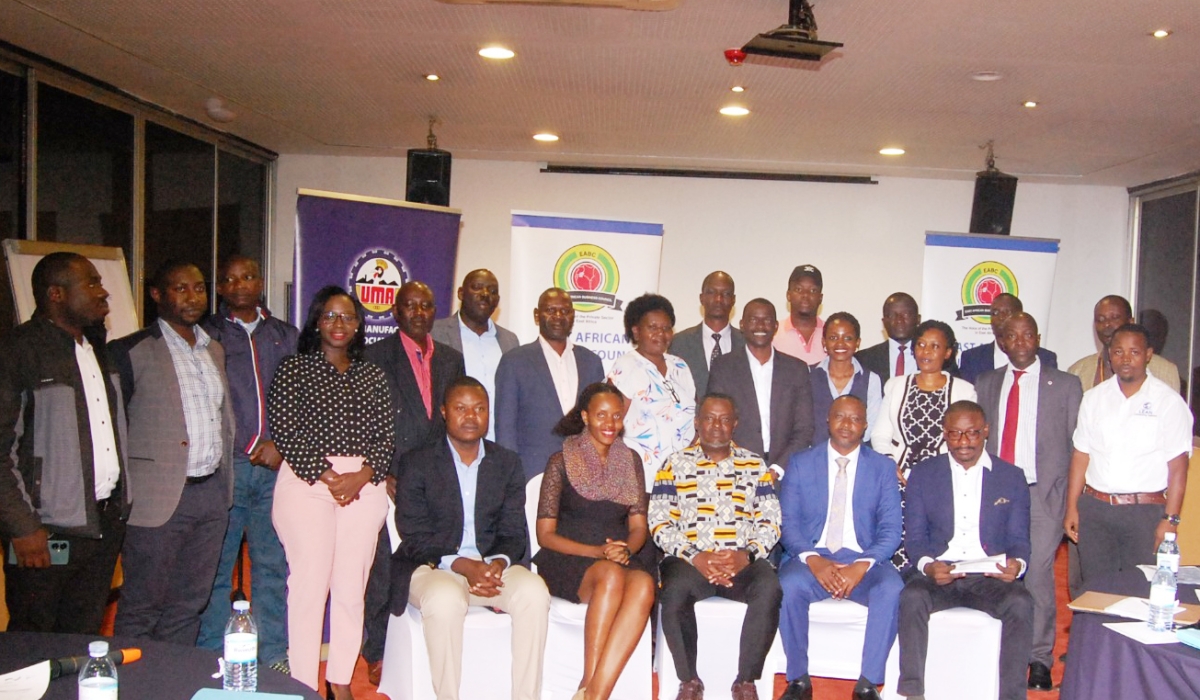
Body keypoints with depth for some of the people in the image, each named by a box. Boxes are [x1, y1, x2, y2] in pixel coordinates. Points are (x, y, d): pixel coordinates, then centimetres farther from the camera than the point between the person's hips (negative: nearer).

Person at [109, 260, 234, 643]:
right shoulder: (132, 351, -5)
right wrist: (123, 490, -8)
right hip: (159, 496, -6)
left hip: (212, 494, 6)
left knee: (188, 605, 13)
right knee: (141, 610, 4)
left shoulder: (215, 350, 14)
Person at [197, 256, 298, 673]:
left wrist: (281, 443, -2)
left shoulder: (286, 336, 15)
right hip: (223, 466, -2)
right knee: (215, 567, 1)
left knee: (274, 564, 6)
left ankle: (274, 658, 16)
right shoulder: (206, 335, 7)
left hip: (275, 465, 2)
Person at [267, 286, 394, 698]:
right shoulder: (294, 370, 4)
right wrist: (327, 476, -11)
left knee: (352, 586, 4)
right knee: (309, 581, -6)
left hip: (364, 486, 3)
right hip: (306, 481, -3)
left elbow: (387, 434, 10)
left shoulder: (372, 376, 15)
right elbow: (284, 431, -5)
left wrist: (363, 475, -7)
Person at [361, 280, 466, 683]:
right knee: (384, 570, 0)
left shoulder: (451, 359, 14)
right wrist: (379, 475, -8)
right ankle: (378, 655, 14)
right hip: (390, 481, -3)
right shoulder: (375, 357, 2)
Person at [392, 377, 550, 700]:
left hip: (492, 565, 3)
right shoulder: (416, 463, 2)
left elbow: (514, 534, 6)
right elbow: (414, 538, -6)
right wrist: (463, 566, -21)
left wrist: (498, 563, -18)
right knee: (446, 598, -36)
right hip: (433, 567, -3)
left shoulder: (508, 464, 11)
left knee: (535, 591, -27)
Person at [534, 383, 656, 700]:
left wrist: (625, 550, -11)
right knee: (611, 575, -37)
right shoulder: (561, 462, 2)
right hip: (569, 560, -3)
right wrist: (597, 552, -15)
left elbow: (638, 525, 13)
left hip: (622, 558, 3)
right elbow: (546, 534, -2)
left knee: (643, 583, -33)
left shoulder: (630, 461, 14)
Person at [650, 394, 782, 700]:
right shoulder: (676, 464, 11)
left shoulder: (755, 465, 16)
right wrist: (694, 557, -13)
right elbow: (659, 522, 3)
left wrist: (747, 555, -11)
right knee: (674, 592, -33)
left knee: (769, 589, -31)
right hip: (689, 560, -1)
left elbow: (770, 521, 9)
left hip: (743, 562, 1)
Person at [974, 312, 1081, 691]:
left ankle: (1039, 659, 6)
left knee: (1038, 574, -6)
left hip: (1042, 493, -2)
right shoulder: (986, 383, 14)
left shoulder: (1065, 384, 7)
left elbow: (1077, 445, 5)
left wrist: (1073, 498, -2)